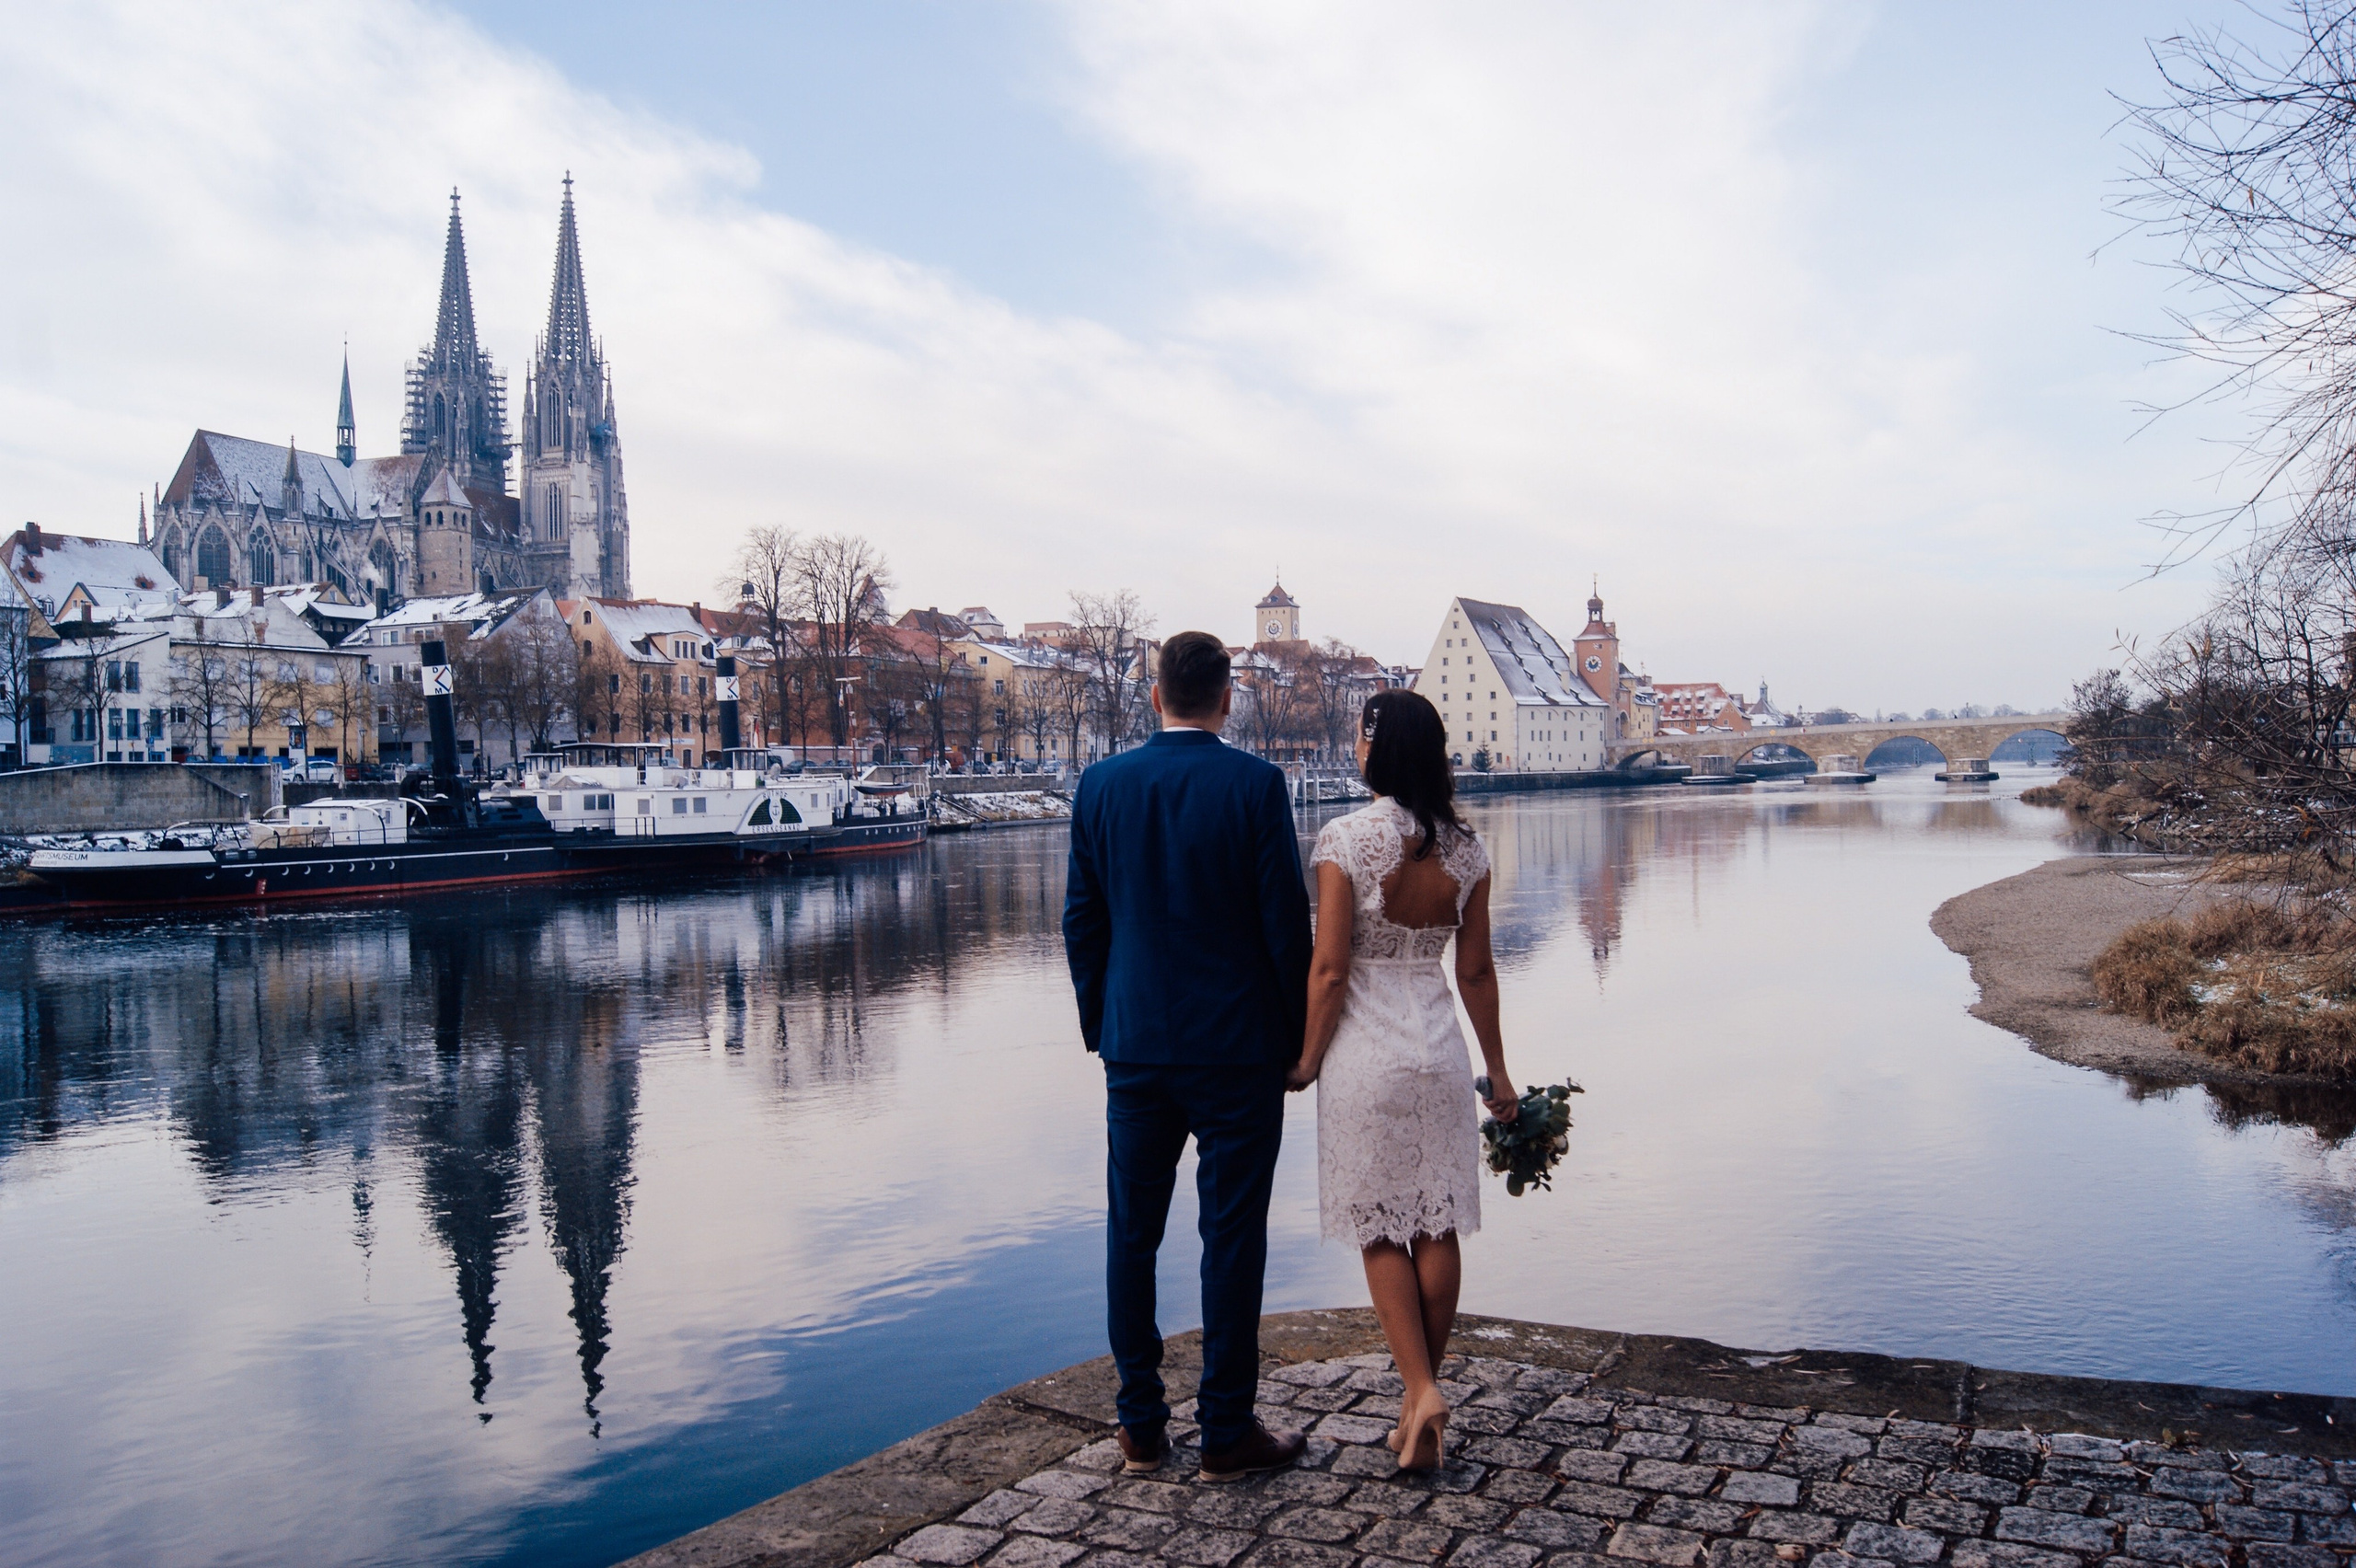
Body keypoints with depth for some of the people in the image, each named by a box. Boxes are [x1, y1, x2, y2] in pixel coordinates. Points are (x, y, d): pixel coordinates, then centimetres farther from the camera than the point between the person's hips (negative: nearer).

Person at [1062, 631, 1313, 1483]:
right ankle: (1227, 1431, 14)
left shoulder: (1102, 783, 0)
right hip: (1238, 1049, -3)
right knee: (1232, 1238, 6)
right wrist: (1295, 1033, 3)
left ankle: (1142, 1425, 22)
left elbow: (1081, 919, 5)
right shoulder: (1255, 784, -9)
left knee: (1131, 1237, 13)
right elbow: (1285, 919, -9)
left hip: (1135, 1050, 3)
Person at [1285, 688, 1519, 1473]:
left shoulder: (1344, 839, -13)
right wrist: (1497, 1069, 14)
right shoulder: (1465, 847, 0)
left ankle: (1420, 1388, -2)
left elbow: (1330, 968, -14)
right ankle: (1421, 1419, 21)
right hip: (1440, 1046, 4)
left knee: (1380, 1233, 10)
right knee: (1437, 1231, 11)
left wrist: (1308, 1057, 0)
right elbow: (1476, 971, 5)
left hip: (1364, 1052, -4)